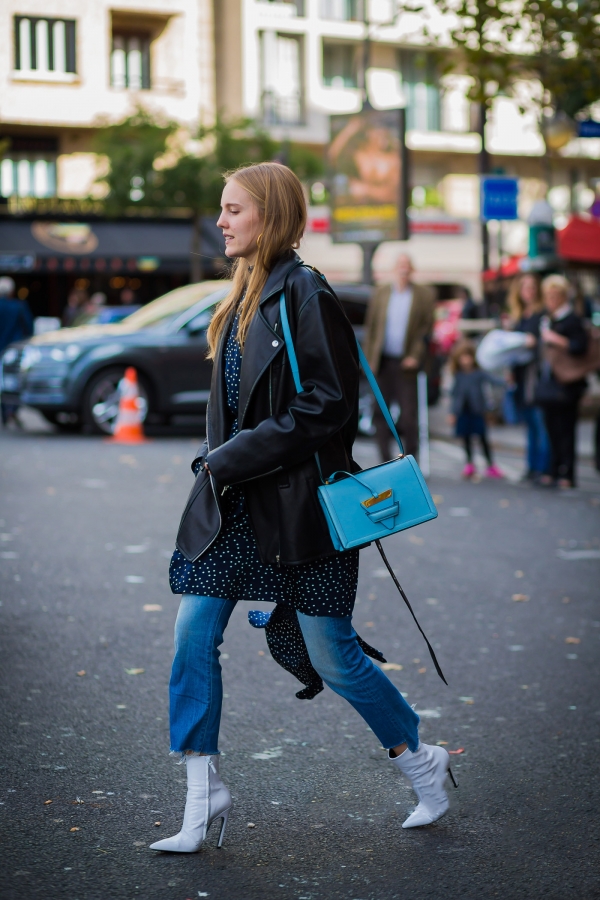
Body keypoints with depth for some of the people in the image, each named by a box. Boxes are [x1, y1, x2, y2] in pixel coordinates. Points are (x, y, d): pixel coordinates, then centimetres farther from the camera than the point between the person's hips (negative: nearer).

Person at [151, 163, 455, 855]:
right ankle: (203, 798, 8)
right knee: (194, 634, -1)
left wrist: (231, 459, -18)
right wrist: (216, 461, 7)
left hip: (298, 506, -8)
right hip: (236, 505, 8)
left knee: (332, 656, 1)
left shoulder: (306, 295, -14)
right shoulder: (242, 298, 12)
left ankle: (420, 763, 24)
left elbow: (330, 406, -19)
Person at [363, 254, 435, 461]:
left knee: (409, 416, -4)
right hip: (383, 362, 3)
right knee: (380, 412, 4)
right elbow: (370, 326, 9)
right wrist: (369, 357, 1)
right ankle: (385, 459, 12)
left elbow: (427, 328, 0)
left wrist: (415, 356, -10)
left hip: (407, 363, -3)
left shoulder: (425, 295, 3)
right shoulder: (380, 293, 10)